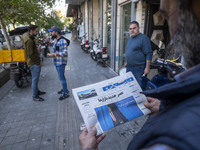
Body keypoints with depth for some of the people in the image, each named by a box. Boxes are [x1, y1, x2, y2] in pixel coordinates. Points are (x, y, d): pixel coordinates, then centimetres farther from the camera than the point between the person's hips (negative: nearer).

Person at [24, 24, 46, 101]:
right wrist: (37, 62, -16)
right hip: (34, 63, -10)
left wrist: (36, 49, 10)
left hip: (35, 63, 10)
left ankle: (37, 91, 38)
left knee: (35, 79, 21)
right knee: (35, 79, -1)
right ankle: (35, 96, 11)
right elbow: (30, 54, -23)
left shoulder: (29, 38, 12)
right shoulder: (29, 40, -21)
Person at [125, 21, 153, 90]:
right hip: (129, 68, 9)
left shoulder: (143, 38, -11)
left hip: (139, 69, -8)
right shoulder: (130, 38, 14)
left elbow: (149, 54, -15)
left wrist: (147, 67, -18)